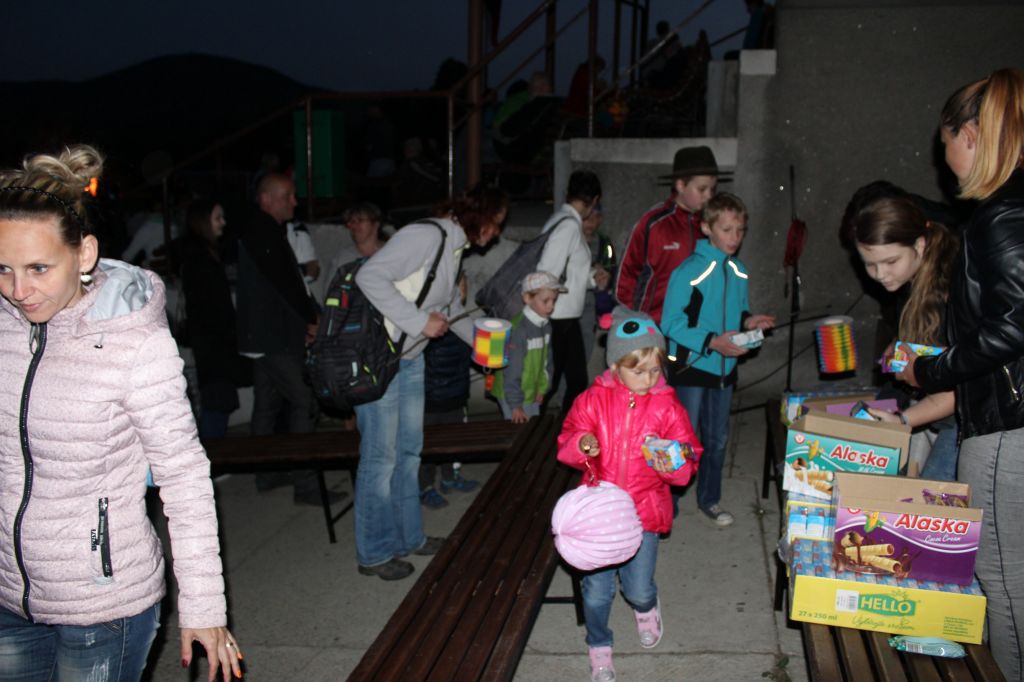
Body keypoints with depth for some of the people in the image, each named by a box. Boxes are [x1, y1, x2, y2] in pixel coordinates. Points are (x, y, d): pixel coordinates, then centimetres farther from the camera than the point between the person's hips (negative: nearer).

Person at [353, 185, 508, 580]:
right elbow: (370, 276, -29)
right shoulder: (426, 236, -19)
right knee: (381, 456, 0)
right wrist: (420, 320, -27)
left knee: (409, 450, 17)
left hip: (410, 357, 10)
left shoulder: (454, 247, 12)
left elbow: (450, 305, 28)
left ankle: (409, 536, 32)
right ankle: (374, 553, 15)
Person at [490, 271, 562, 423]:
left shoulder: (545, 326, 2)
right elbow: (512, 371, -23)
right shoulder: (518, 329, -24)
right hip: (512, 396, -8)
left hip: (531, 394, 8)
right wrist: (515, 405, -21)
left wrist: (542, 388, 4)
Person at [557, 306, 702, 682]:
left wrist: (674, 464, -22)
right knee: (597, 591, 3)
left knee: (638, 589, 2)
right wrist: (581, 444, -21)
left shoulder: (667, 406, -5)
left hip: (644, 510, 0)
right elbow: (567, 442, 2)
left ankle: (646, 608, 43)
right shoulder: (593, 399, -5)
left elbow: (688, 454, 0)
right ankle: (599, 647, 33)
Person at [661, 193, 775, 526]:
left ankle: (709, 499, 34)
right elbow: (672, 324, -17)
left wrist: (748, 321, -7)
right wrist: (711, 342, -26)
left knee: (717, 439, 17)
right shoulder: (689, 271, -17)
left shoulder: (739, 271, 4)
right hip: (691, 366, -6)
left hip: (725, 367, 6)